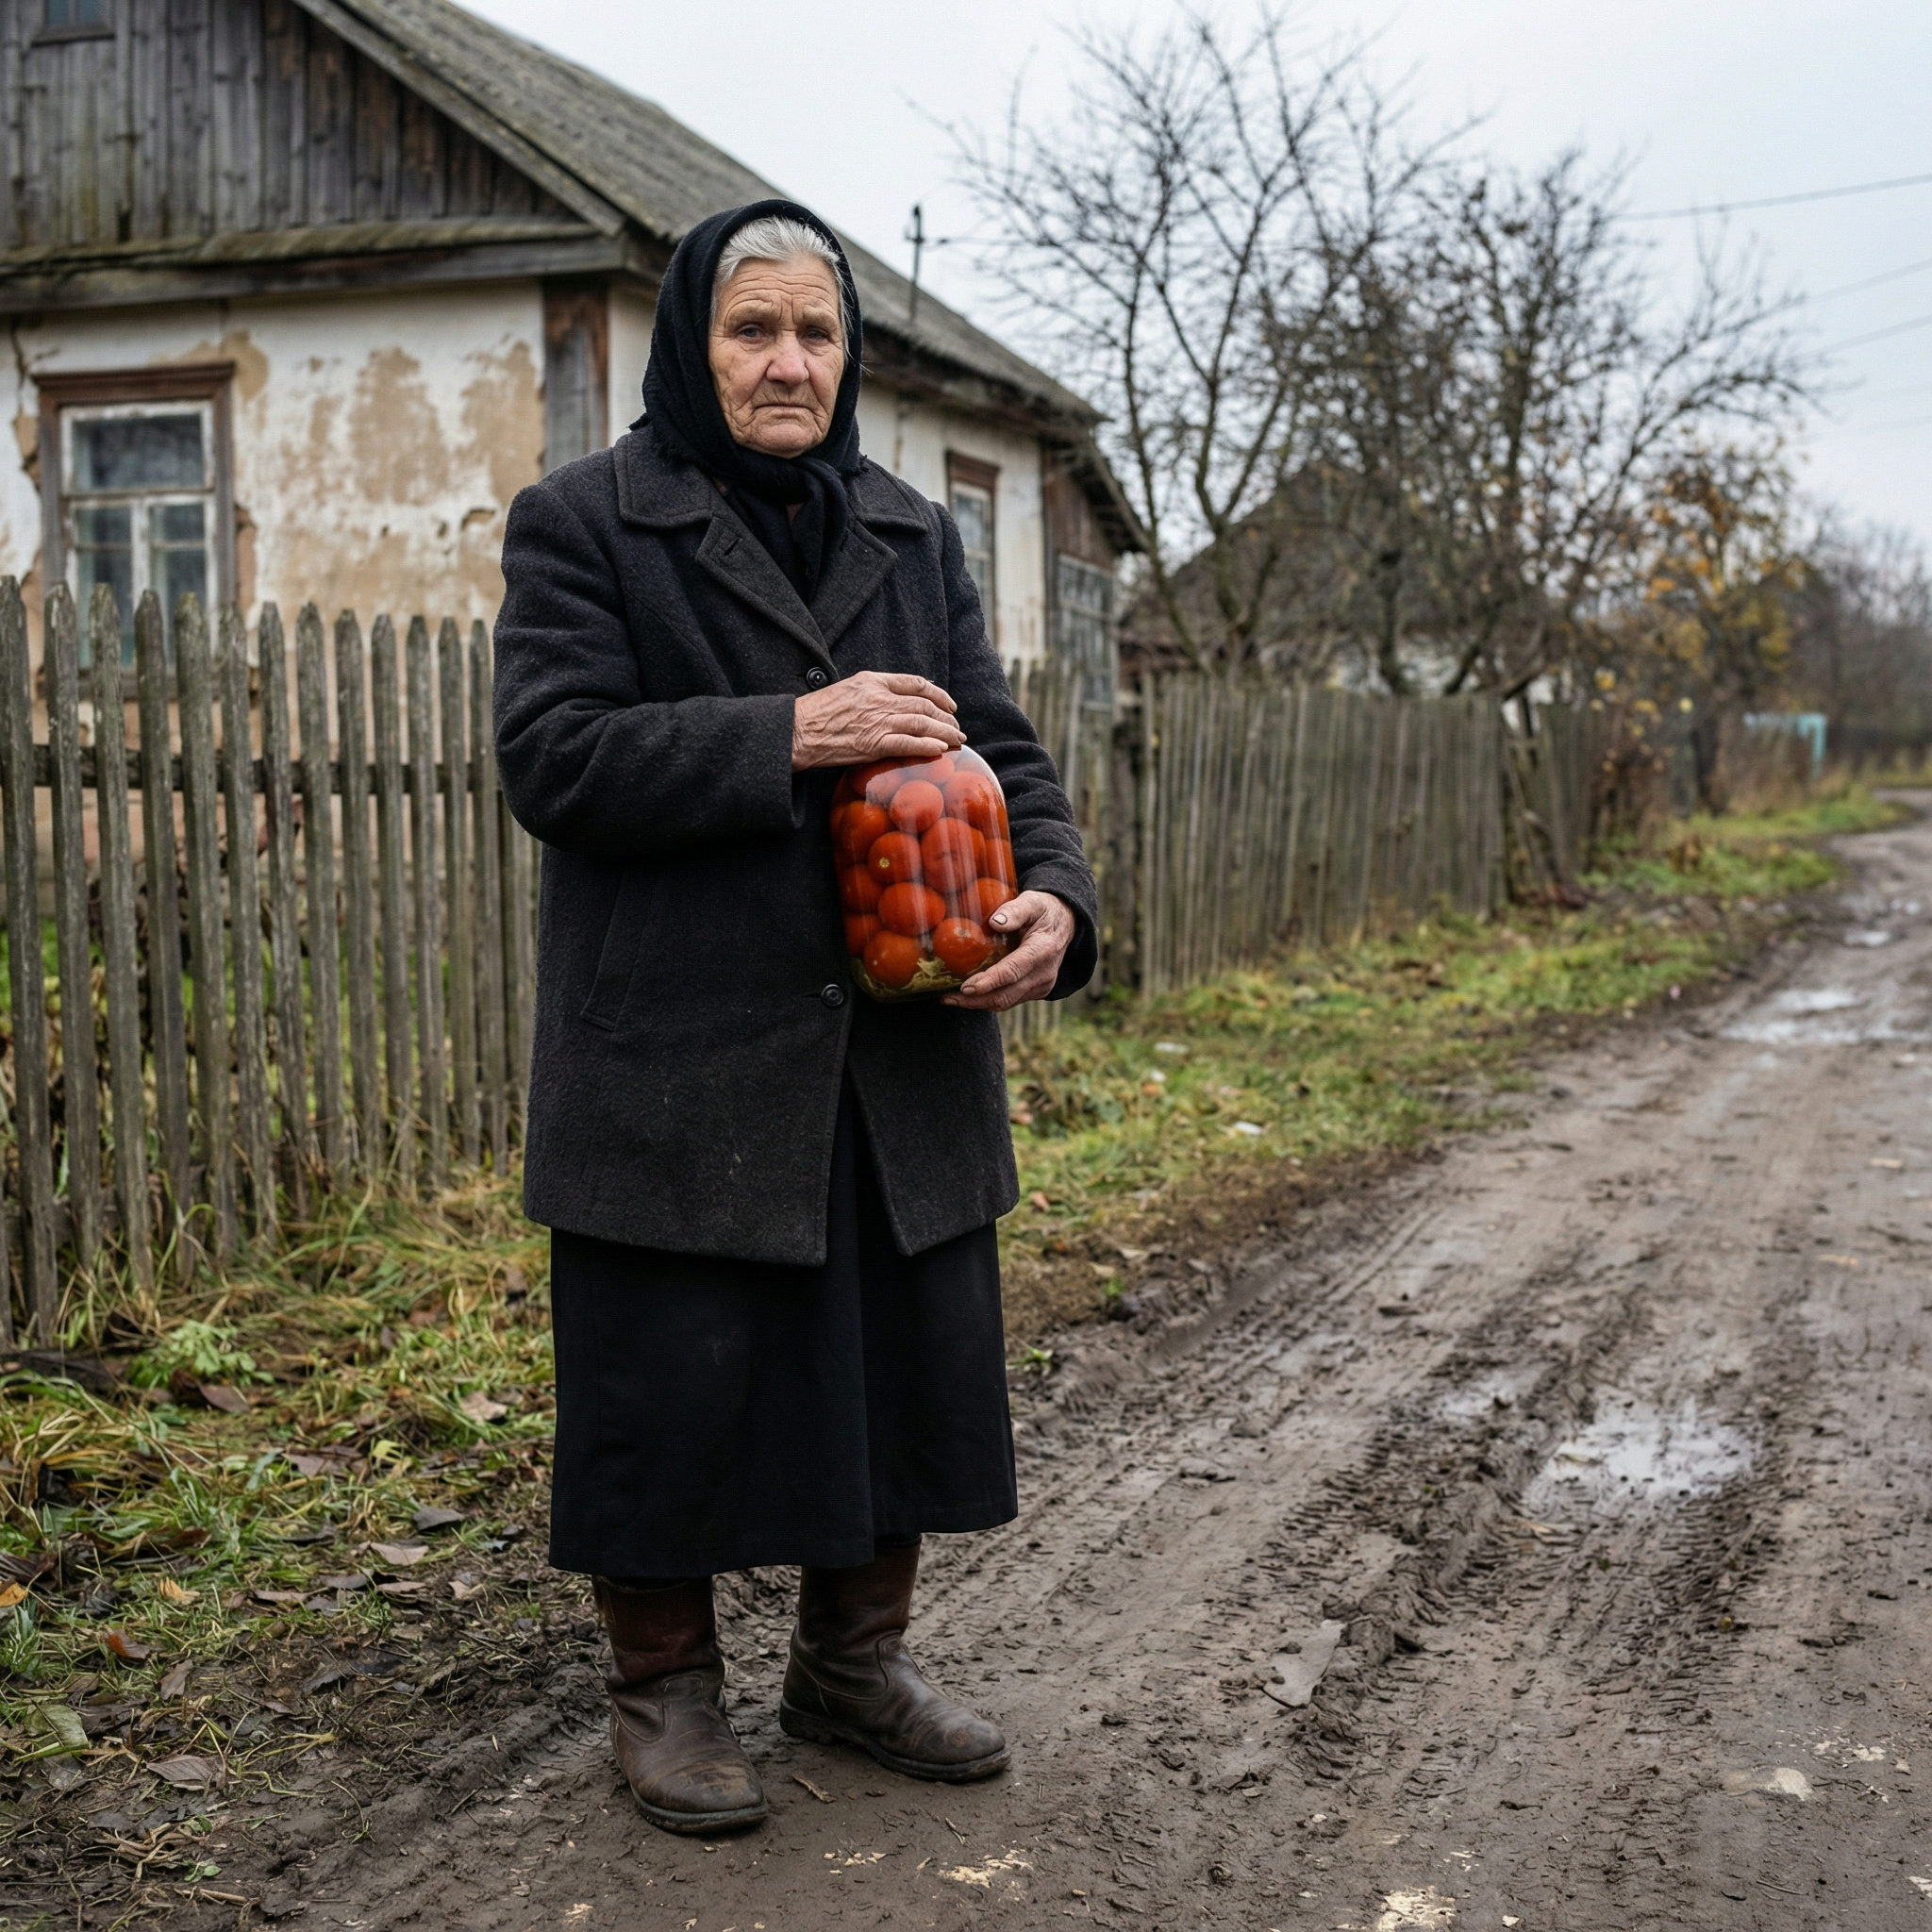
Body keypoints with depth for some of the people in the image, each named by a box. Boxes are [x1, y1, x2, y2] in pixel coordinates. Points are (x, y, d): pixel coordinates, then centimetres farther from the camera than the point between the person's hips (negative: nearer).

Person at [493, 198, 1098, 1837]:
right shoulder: (583, 522, 0)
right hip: (680, 1061, -5)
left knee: (907, 1357, 12)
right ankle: (664, 1685, 26)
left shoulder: (916, 535, 15)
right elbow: (552, 754, -11)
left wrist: (1055, 895, -9)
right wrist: (795, 737, -20)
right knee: (678, 1379, 3)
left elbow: (997, 745, 11)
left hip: (904, 1057, 5)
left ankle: (855, 1657, 33)